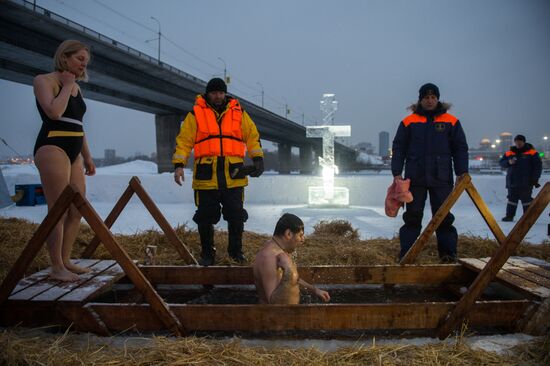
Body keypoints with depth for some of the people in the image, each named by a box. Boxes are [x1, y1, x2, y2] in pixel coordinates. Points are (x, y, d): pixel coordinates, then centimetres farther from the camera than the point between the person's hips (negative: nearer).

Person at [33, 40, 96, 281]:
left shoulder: (76, 87, 20)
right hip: (52, 148, -8)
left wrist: (87, 157, 20)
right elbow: (54, 112, -20)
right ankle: (56, 267, -3)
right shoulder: (44, 80, -1)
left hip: (73, 152, 8)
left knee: (77, 211, 6)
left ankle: (65, 261, 15)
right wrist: (67, 85, -6)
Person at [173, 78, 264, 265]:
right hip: (206, 176, -1)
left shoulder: (238, 112, 11)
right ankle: (207, 254, 22)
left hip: (233, 175, 1)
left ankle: (236, 251, 24)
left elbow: (252, 135, 11)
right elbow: (183, 140, 2)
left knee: (236, 216, 6)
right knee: (205, 217, 5)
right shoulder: (196, 113, 6)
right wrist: (178, 165, -8)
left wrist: (257, 158, -2)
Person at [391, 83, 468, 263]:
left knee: (443, 217, 5)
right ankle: (407, 254, 10)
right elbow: (398, 148, 5)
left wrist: (462, 173, -1)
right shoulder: (408, 122, 4)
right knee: (412, 217, 5)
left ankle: (448, 253, 14)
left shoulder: (451, 121, 6)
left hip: (441, 178, 0)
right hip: (415, 178, 0)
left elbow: (460, 148, 8)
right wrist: (397, 173, -4)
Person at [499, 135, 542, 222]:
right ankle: (509, 216, 13)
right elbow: (501, 162, 11)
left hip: (526, 182, -4)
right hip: (512, 182, 4)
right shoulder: (509, 153, 9)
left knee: (526, 199, -1)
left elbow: (538, 166, 0)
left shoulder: (532, 153, 0)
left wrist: (535, 179, -6)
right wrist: (508, 162, -11)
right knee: (512, 199, 8)